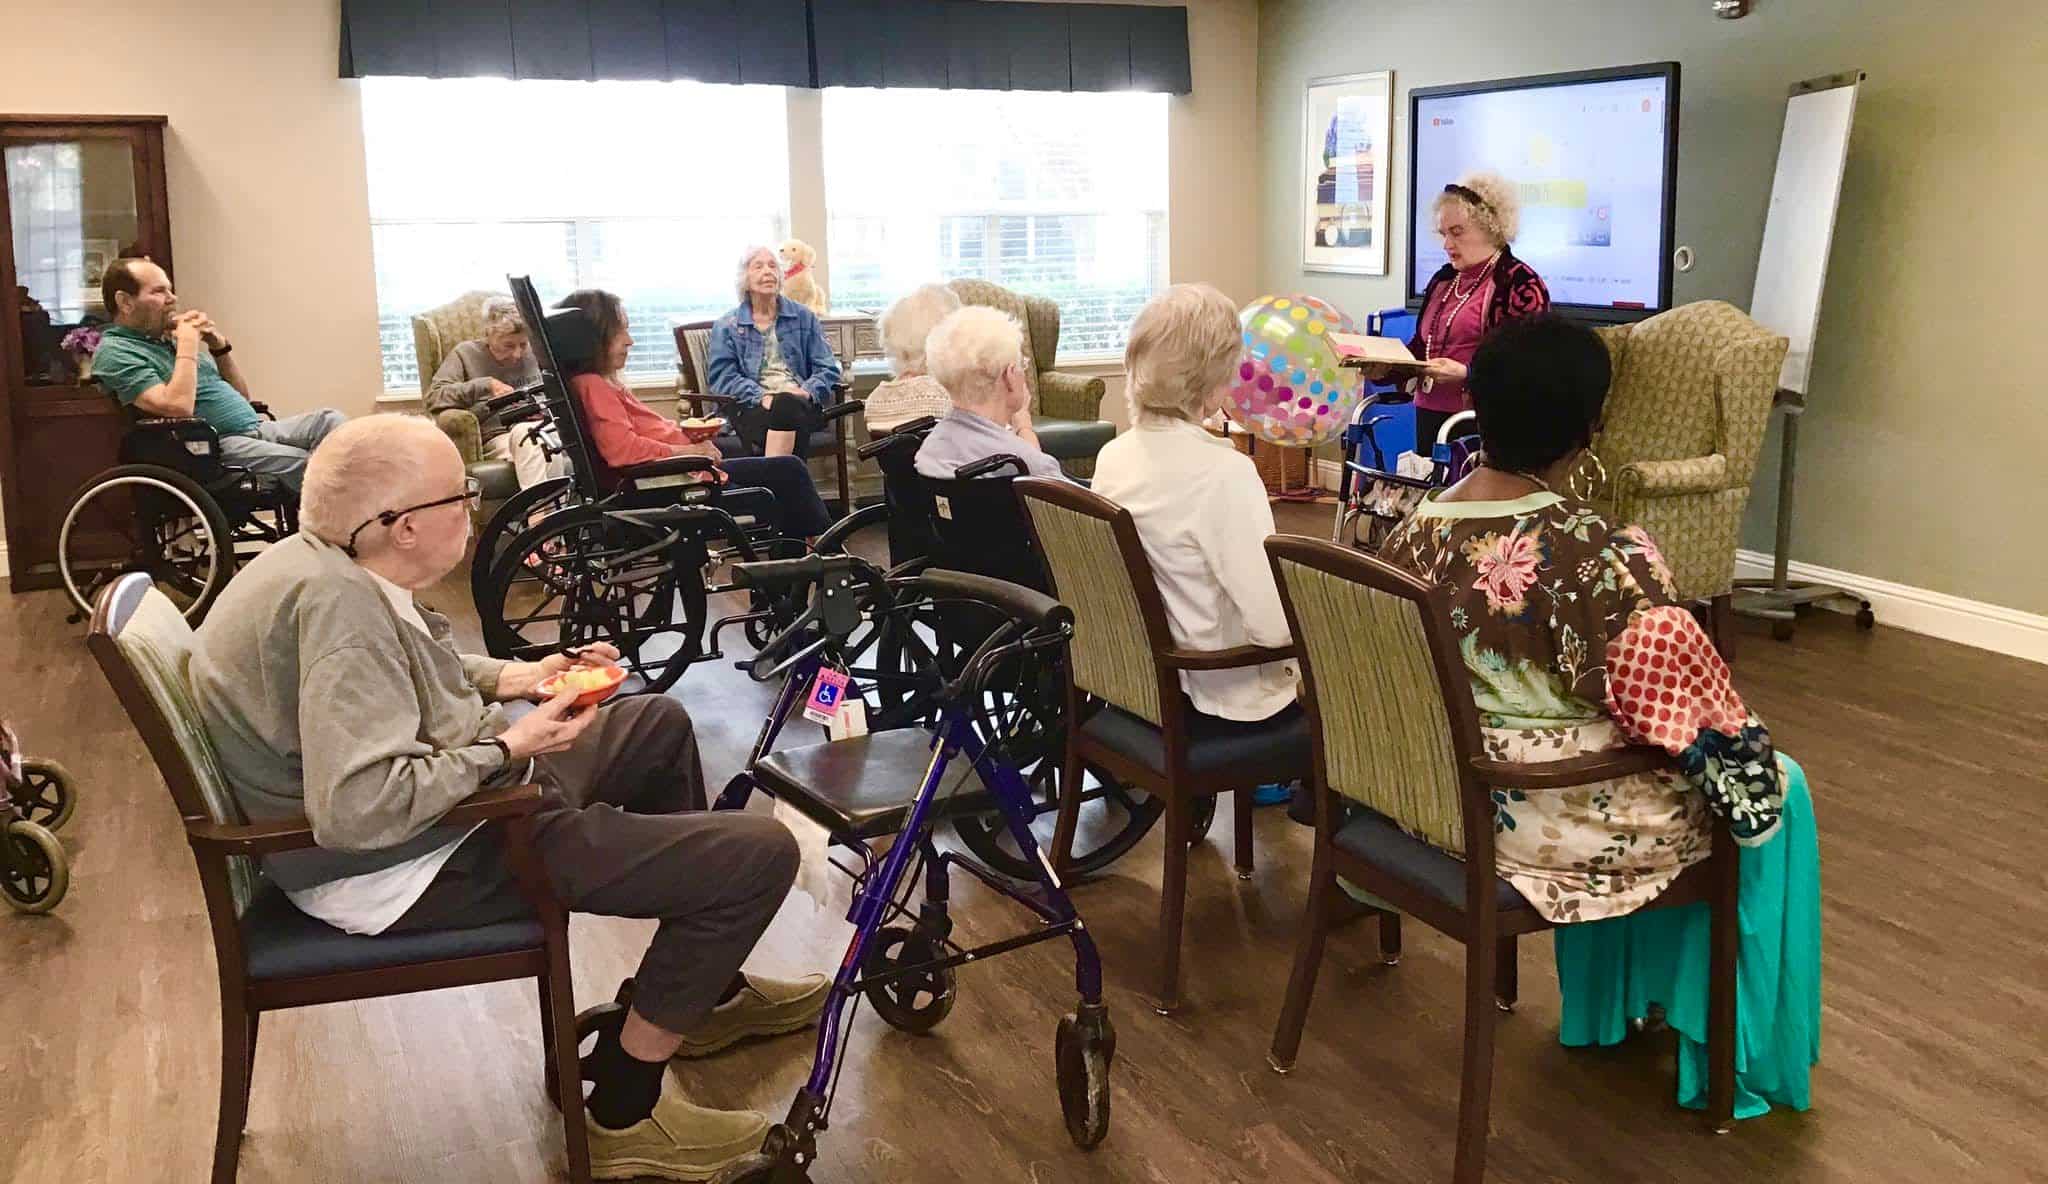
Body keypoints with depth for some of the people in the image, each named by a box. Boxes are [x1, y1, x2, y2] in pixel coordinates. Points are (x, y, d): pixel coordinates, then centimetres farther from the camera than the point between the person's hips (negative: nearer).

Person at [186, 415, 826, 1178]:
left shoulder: (323, 557, 2)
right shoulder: (337, 604, -29)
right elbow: (360, 809, -36)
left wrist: (511, 679, 6)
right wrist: (509, 747, -22)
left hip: (453, 794, 11)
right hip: (417, 864, -11)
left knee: (659, 723, 26)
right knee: (757, 856, -15)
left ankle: (712, 996, 33)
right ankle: (623, 1118, 1)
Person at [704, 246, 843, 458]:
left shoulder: (803, 317, 19)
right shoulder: (726, 326, 16)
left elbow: (827, 369, 14)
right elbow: (722, 377, 4)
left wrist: (807, 392, -9)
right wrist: (761, 396, -13)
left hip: (800, 404, 1)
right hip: (751, 407, -1)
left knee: (787, 405, -37)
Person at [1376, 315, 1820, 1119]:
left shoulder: (1415, 532, -7)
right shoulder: (1599, 551, -26)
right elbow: (1685, 706, -23)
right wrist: (1746, 761, -2)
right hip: (1552, 816, -7)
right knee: (1773, 786, 17)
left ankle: (1607, 1006, 42)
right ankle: (1738, 1054, 29)